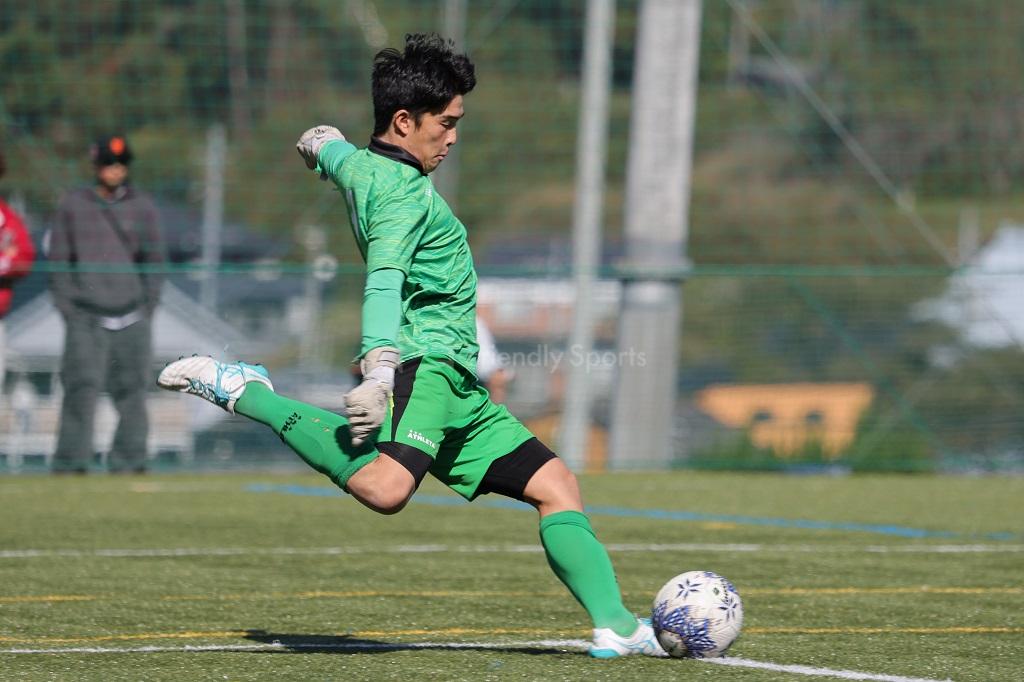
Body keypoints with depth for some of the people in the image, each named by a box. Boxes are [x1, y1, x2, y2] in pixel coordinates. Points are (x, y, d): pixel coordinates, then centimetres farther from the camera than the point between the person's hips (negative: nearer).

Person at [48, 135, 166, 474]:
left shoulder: (142, 205, 9)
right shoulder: (73, 205, 5)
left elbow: (153, 259, 13)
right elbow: (59, 261, 6)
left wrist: (147, 307, 5)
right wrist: (68, 308, -2)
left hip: (132, 316, 2)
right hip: (87, 317, -2)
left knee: (132, 392, 1)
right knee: (82, 388, -10)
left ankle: (128, 461, 8)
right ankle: (70, 464, -8)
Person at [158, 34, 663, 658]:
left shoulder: (357, 166, 17)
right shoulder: (405, 191, -11)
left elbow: (326, 146, 43)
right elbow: (384, 282, -27)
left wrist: (322, 143, 68)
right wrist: (380, 366, -41)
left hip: (458, 390, 11)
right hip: (425, 364, -11)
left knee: (556, 484, 9)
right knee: (384, 488, -36)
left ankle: (617, 627, 5)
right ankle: (240, 392, -20)